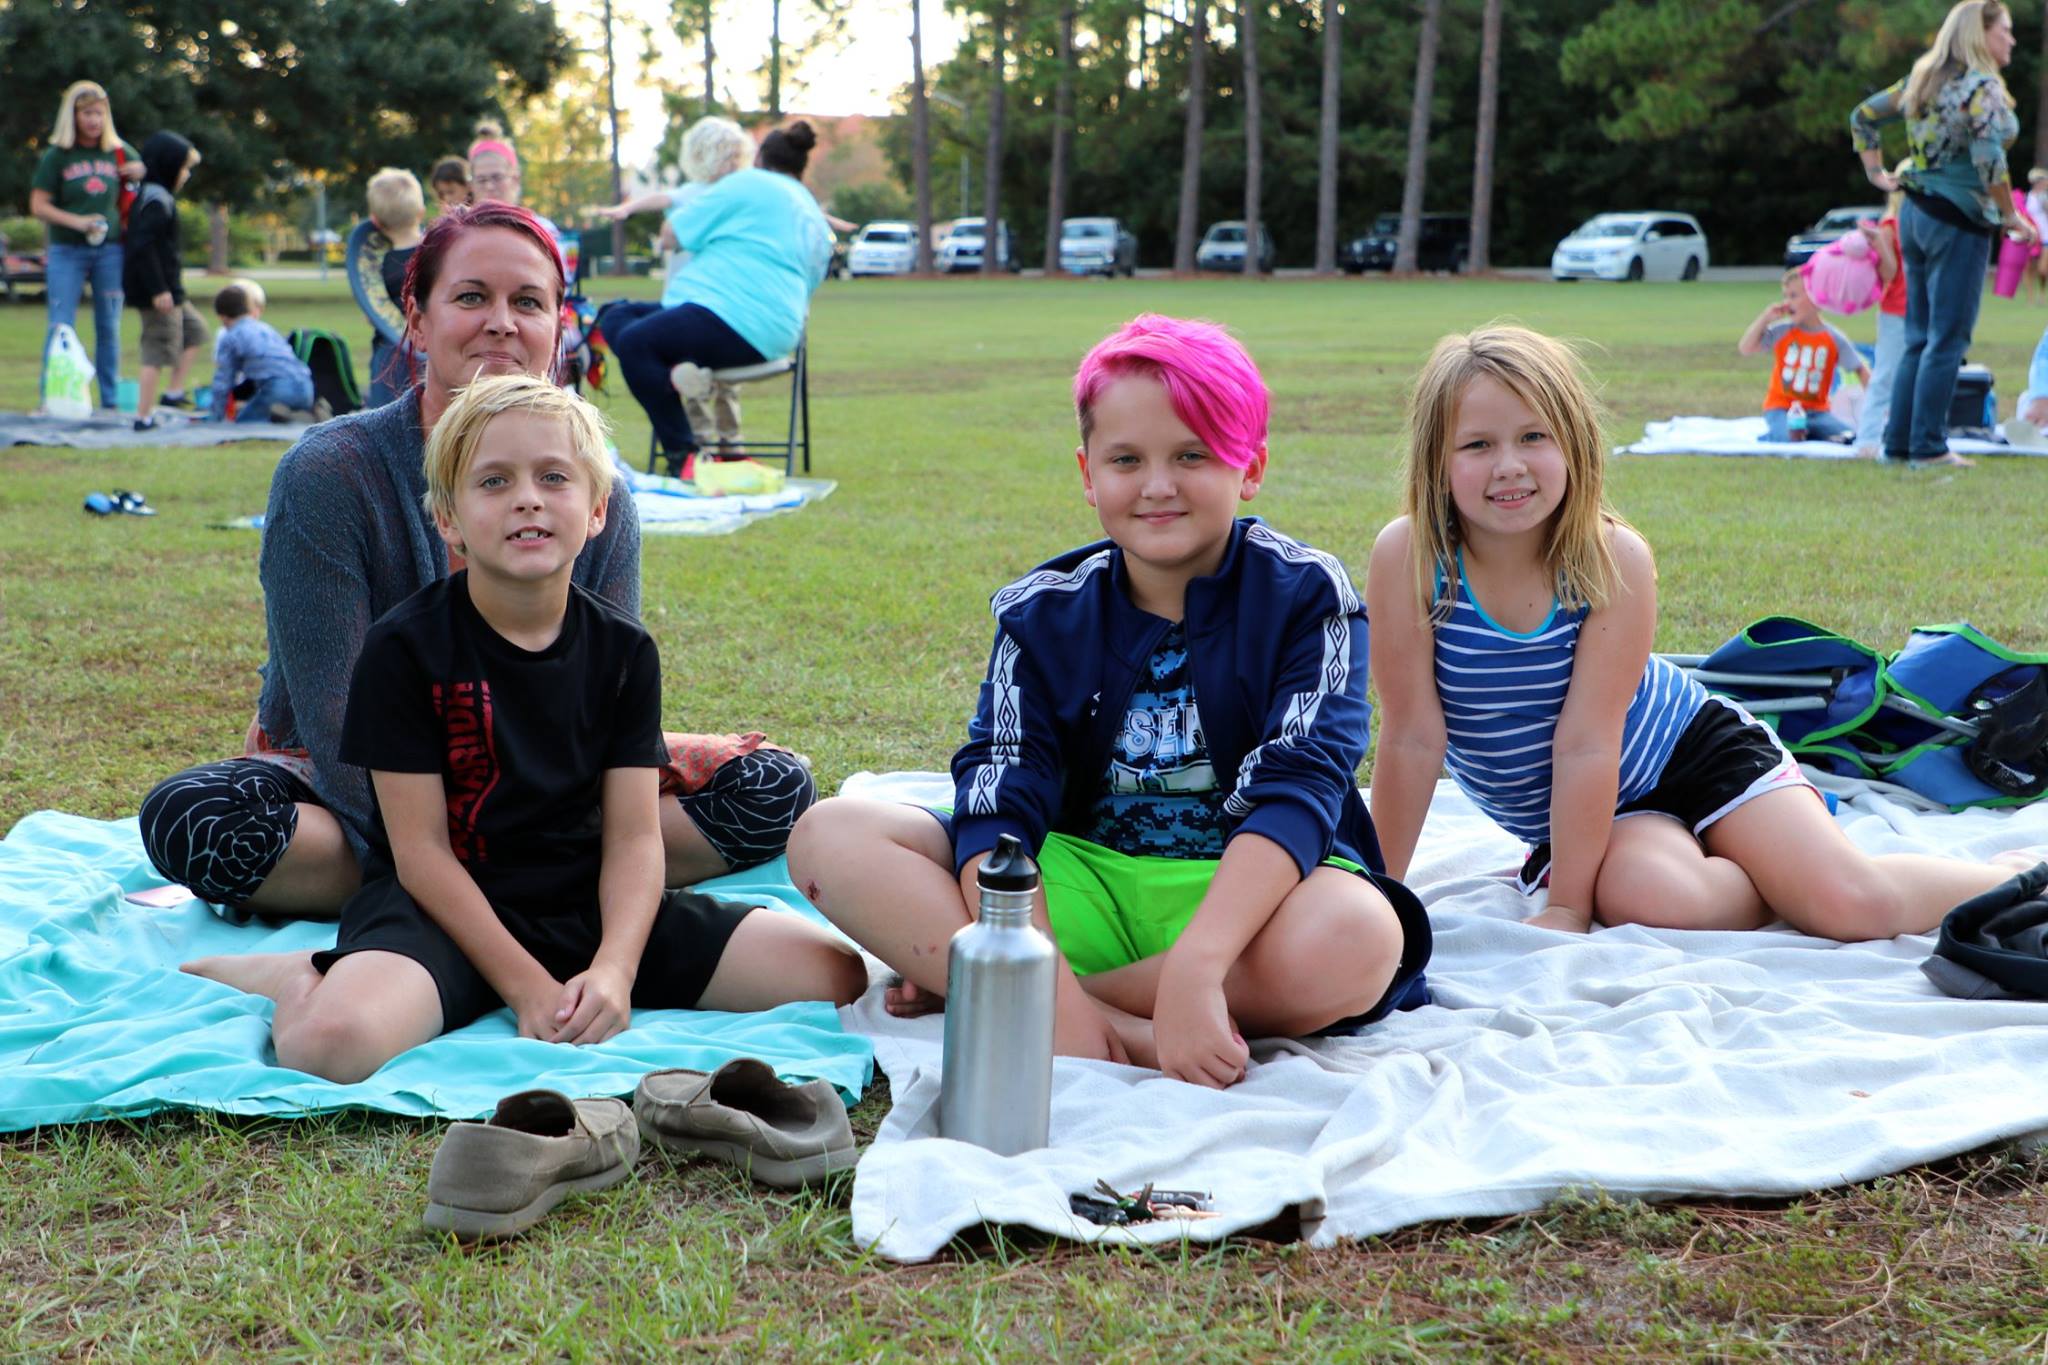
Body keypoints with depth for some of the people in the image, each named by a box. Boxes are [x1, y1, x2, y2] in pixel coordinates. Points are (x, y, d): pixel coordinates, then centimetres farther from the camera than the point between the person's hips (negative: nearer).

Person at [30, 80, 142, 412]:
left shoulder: (119, 152, 7)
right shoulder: (56, 156, -1)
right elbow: (38, 206, -3)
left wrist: (139, 176, -2)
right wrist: (76, 222, -18)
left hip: (110, 250, 2)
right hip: (67, 251, -2)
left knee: (109, 328, 6)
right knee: (60, 328, -5)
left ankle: (110, 401, 14)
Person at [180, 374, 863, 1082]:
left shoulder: (623, 649, 3)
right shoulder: (405, 647, -8)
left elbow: (633, 837, -1)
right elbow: (420, 851, -10)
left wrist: (614, 967, -20)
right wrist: (524, 984, -18)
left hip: (587, 906, 6)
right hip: (445, 910, -6)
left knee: (833, 970, -7)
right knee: (333, 1043, -40)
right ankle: (304, 974, 1)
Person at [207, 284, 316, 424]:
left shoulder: (229, 339, 8)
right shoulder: (266, 328, 29)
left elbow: (222, 383, 8)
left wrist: (217, 419, 16)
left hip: (277, 388, -6)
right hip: (305, 385, 6)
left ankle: (277, 417, -20)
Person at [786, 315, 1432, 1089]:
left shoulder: (1305, 595, -5)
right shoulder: (1043, 612, 2)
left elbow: (1297, 791, -19)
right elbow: (996, 799, -9)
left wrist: (1193, 967, -34)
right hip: (1081, 878, 3)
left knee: (1354, 941, -39)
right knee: (829, 836, -15)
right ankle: (1131, 1042, -29)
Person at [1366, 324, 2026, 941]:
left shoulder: (1615, 559, -23)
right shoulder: (1407, 557, -22)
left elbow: (1586, 742, -23)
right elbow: (1412, 738, -17)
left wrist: (1566, 908, -20)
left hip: (1690, 747, -1)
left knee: (1852, 903, -17)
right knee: (1642, 895, -33)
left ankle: (2015, 873, 14)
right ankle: (1777, 886, 0)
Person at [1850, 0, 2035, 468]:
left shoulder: (1923, 79, 11)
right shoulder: (1983, 87, -12)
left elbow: (1863, 116, 19)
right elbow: (1988, 160, -22)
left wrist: (1878, 174, 20)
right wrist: (2012, 217, -13)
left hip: (1914, 214, 8)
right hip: (1958, 222, -8)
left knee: (1919, 338, 12)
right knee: (1948, 339, -3)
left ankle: (1898, 442, 13)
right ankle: (1929, 446, -1)